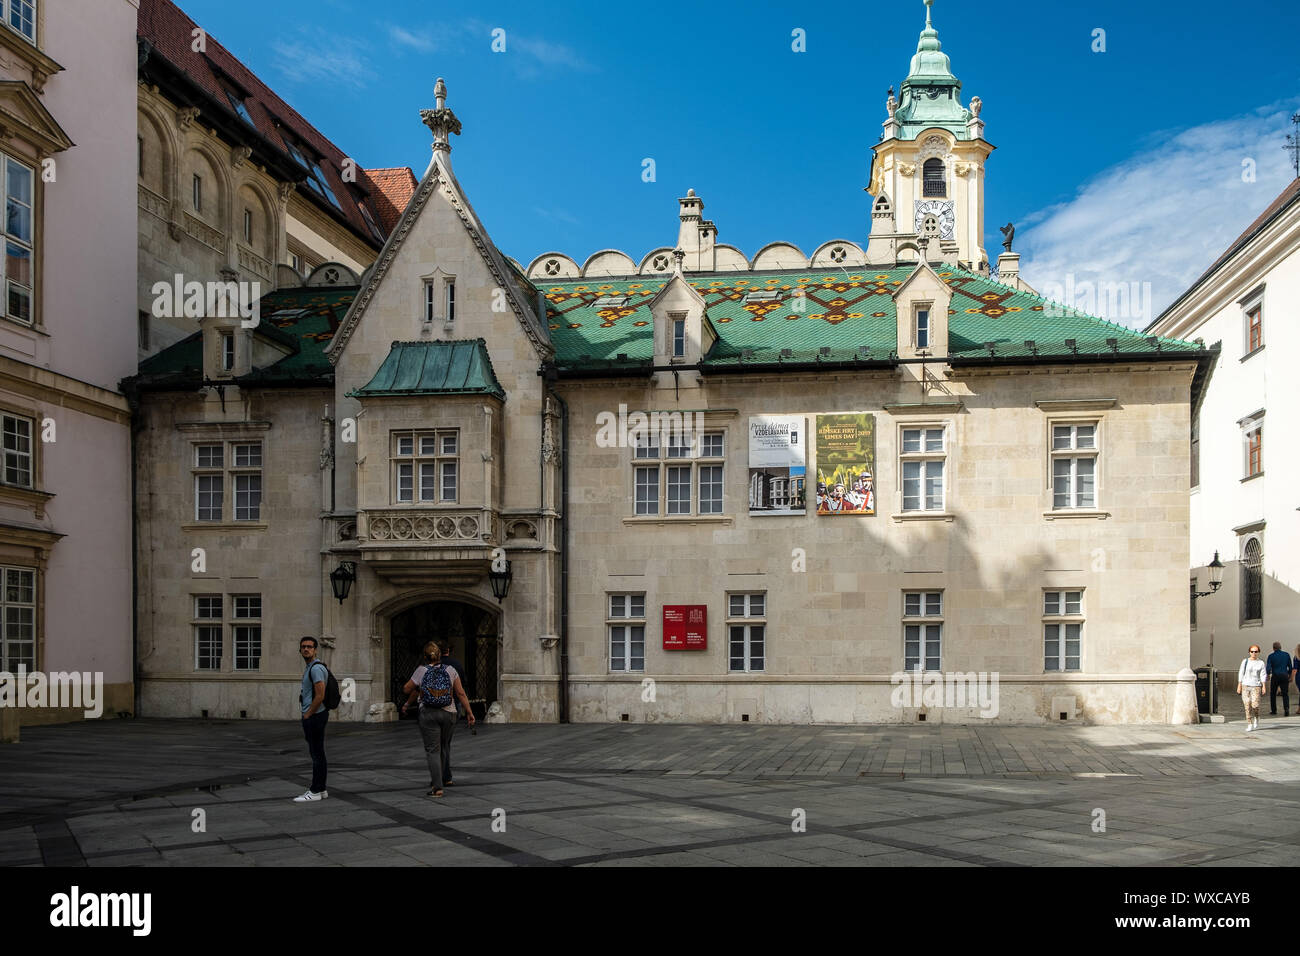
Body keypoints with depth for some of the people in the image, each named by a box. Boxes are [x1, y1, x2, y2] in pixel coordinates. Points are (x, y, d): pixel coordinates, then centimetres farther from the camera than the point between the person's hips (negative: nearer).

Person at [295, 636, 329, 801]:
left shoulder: (316, 668, -15)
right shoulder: (310, 668, 19)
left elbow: (320, 696, -21)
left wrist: (307, 715, -13)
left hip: (314, 716, -11)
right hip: (312, 715, 11)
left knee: (317, 754, -7)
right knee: (316, 753, 12)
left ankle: (315, 792, -5)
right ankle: (321, 789, 17)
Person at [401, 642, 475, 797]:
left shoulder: (421, 671, -3)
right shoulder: (450, 670, 2)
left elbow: (406, 689, 4)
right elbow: (461, 693, -1)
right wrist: (469, 712, 1)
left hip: (428, 714, -2)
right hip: (449, 714, 2)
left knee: (432, 750, -1)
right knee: (444, 747, 19)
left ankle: (437, 787, -9)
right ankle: (437, 780, 28)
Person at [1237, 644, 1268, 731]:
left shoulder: (1261, 663, 5)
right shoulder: (1245, 661, 6)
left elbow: (1263, 675, 2)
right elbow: (1241, 674, 7)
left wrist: (1264, 686, -7)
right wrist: (1239, 686, 4)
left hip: (1256, 686, -1)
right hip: (1245, 685, 1)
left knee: (1255, 705, -12)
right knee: (1247, 705, -4)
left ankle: (1256, 719, 18)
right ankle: (1250, 725, 3)